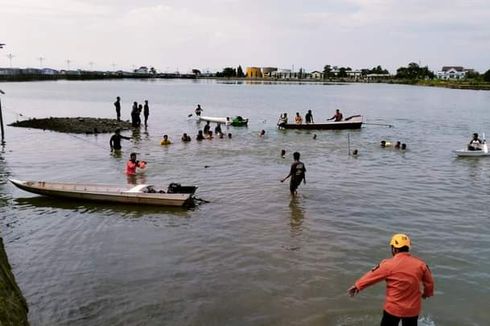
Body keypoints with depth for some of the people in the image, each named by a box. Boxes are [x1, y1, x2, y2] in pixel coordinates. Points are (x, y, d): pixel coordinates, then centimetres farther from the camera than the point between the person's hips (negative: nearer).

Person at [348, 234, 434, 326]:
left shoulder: (389, 264, -16)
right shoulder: (420, 264, -6)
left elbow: (372, 276, -4)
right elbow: (429, 282, 7)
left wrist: (357, 286, 12)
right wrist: (427, 293, 30)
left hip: (394, 308, -3)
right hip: (413, 308, 3)